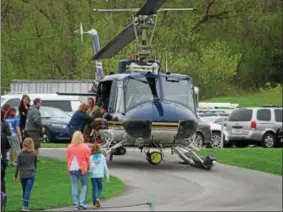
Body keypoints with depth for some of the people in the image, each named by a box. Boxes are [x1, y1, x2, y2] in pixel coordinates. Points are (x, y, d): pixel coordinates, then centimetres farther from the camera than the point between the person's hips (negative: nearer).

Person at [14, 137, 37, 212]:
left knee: (24, 191, 16)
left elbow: (18, 165, 0)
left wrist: (15, 176, 6)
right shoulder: (34, 154, -2)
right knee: (28, 191, -6)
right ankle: (25, 206, -16)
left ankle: (25, 205, 23)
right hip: (31, 175, -2)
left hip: (22, 175, 2)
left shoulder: (21, 154, -1)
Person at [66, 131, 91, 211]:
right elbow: (87, 158, 0)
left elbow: (68, 158, 6)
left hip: (72, 169, 2)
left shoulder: (69, 147, 0)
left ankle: (75, 204, 4)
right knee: (84, 185, 12)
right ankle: (82, 202, 0)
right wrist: (86, 167, 17)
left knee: (74, 186, 6)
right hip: (81, 168, -2)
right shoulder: (85, 147, -6)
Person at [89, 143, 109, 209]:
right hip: (100, 175, 0)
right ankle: (98, 198, -13)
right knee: (100, 188, 14)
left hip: (93, 175, 0)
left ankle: (94, 204, 7)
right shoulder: (102, 157, -1)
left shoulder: (91, 157, -6)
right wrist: (107, 176, 10)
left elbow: (91, 166, -19)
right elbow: (105, 167, 2)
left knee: (94, 189, 7)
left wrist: (89, 171, 1)